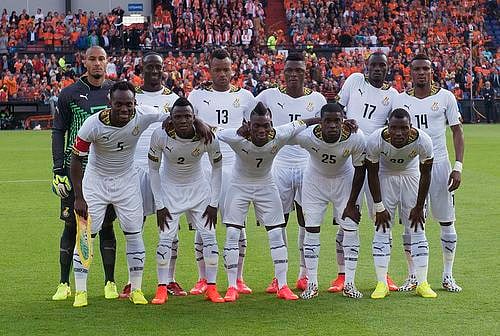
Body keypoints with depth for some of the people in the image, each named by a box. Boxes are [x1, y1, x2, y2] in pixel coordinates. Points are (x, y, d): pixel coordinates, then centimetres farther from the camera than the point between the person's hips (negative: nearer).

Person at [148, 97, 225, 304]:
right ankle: (162, 289, 2)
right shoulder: (161, 135, -23)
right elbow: (153, 169, -9)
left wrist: (214, 203, -6)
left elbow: (217, 168, -5)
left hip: (199, 190, 1)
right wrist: (159, 205, -10)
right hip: (170, 190, -1)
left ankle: (211, 288, 4)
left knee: (209, 236, -6)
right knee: (166, 238, -9)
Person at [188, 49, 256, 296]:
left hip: (235, 166, 0)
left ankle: (238, 278, 6)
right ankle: (203, 279, 7)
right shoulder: (197, 96, 8)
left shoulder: (244, 97, 9)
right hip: (204, 166, 0)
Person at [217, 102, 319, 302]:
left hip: (266, 186, 2)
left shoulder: (279, 136, -25)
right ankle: (232, 287, 3)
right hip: (239, 185, -1)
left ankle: (282, 286, 8)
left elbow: (301, 124, -10)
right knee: (232, 234, -5)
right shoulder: (237, 137, -30)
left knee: (277, 235, 0)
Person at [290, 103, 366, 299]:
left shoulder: (356, 138, -30)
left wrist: (351, 203, -9)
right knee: (311, 229, -2)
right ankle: (311, 284, 7)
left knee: (351, 229, -4)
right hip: (315, 180, 0)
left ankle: (349, 283, 6)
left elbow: (360, 170, -14)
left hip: (344, 180, 0)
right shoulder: (306, 136, -33)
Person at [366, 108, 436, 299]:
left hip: (411, 174, 1)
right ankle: (382, 284, -1)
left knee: (417, 229, -3)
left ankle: (422, 283, 4)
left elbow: (425, 174, -14)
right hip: (385, 175, 0)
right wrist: (379, 207, -13)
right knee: (382, 229, -6)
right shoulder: (375, 141, -32)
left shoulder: (423, 141, -30)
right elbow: (372, 173, -16)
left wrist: (419, 208, -9)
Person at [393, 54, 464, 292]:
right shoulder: (401, 100, 5)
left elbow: (457, 132, 2)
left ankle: (448, 276, 13)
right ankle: (413, 276, 13)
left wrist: (458, 167, -7)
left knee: (447, 222, 3)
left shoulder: (445, 97, 1)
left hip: (439, 163, -1)